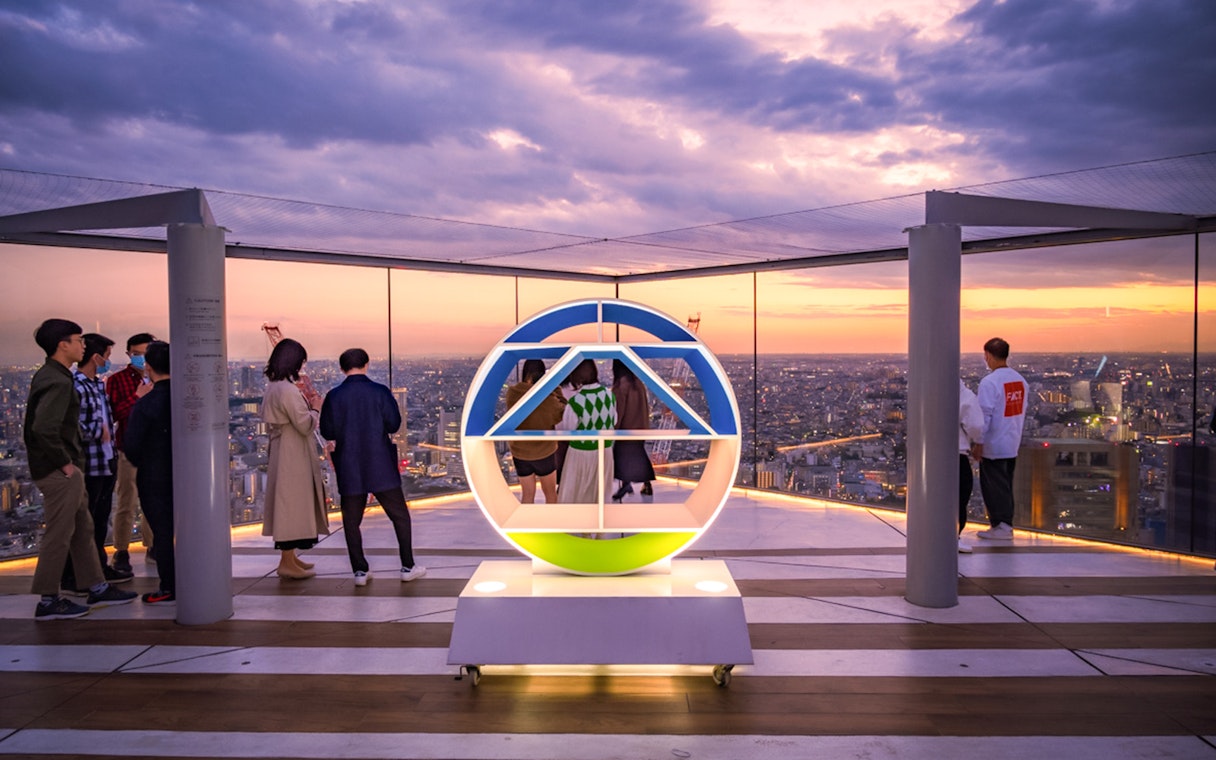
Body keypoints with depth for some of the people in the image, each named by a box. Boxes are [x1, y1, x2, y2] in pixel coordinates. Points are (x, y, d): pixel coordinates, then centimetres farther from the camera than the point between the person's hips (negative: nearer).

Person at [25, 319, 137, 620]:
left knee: (83, 529, 16)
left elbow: (34, 425, 21)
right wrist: (65, 462, -19)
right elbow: (44, 428, -30)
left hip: (66, 470, 10)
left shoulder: (46, 376, 13)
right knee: (59, 534, -1)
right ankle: (48, 602, 9)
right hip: (59, 471, -10)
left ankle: (97, 588, 25)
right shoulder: (58, 381, -19)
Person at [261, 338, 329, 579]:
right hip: (292, 454, -10)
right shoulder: (288, 390, -20)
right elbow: (305, 425, -20)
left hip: (282, 450, 10)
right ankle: (287, 563, 3)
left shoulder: (273, 387, 10)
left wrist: (306, 406, 12)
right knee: (292, 503, -3)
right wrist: (316, 409, -2)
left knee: (289, 505, 17)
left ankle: (289, 557, 26)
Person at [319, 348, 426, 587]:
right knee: (399, 515, 10)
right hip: (381, 468, -1)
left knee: (351, 520, 11)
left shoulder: (334, 397, -4)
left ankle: (360, 571, 12)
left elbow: (327, 432, -3)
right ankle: (408, 566, 13)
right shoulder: (380, 392, -7)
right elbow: (394, 425, -6)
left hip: (349, 470, 1)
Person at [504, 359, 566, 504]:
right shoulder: (548, 399, -23)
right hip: (545, 452, -3)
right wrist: (557, 392, -5)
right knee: (550, 492, 18)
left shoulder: (512, 393, -13)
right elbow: (562, 416, -10)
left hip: (519, 453, 3)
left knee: (527, 494, 17)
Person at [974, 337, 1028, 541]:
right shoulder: (1020, 380, 5)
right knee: (1006, 486, 15)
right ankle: (1006, 525, 20)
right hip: (1013, 444, 7)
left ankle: (1000, 526, 4)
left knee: (994, 486, 1)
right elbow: (1022, 411, 12)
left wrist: (978, 443, -10)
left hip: (993, 446, -7)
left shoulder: (989, 382, -17)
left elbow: (985, 416, -17)